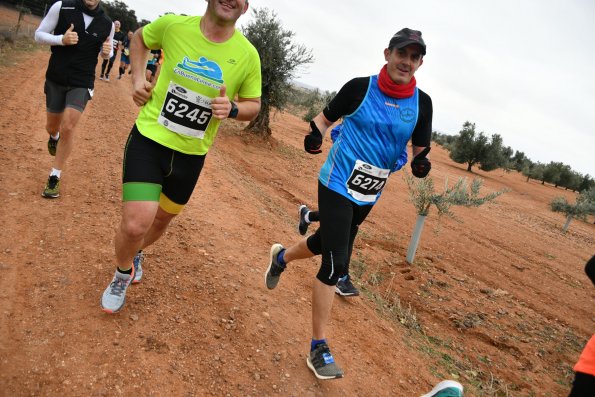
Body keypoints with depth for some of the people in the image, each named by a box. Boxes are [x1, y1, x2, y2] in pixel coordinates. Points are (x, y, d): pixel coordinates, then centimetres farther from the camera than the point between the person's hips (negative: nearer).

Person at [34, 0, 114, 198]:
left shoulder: (107, 24, -6)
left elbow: (106, 52, 11)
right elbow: (39, 34, -4)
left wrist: (107, 52, -14)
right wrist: (61, 39, -23)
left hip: (82, 83, -1)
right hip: (55, 79, 1)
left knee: (68, 128, -11)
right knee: (52, 126, 14)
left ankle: (54, 178, 5)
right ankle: (54, 137, 55)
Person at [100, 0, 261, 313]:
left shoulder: (248, 55, -9)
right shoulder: (174, 25, -11)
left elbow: (253, 105, 3)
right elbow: (140, 38, 11)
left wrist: (232, 109, -19)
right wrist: (138, 78, -3)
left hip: (191, 154, 3)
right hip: (149, 138, -2)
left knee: (163, 218, 21)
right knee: (136, 224, -15)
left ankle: (136, 254, 56)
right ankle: (123, 273, 21)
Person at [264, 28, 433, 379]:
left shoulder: (421, 103, -1)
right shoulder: (360, 87, -9)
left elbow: (421, 148, 6)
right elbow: (327, 116, 0)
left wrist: (422, 162, -17)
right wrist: (315, 135, -22)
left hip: (369, 195, 5)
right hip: (338, 185, -5)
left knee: (327, 244, 21)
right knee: (336, 264, -12)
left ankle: (281, 257, 55)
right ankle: (319, 348, 2)